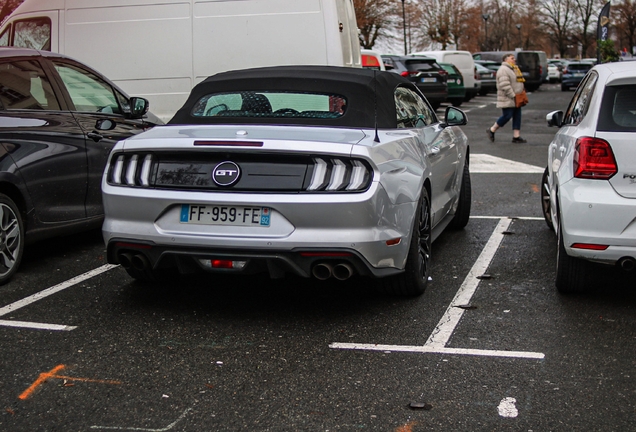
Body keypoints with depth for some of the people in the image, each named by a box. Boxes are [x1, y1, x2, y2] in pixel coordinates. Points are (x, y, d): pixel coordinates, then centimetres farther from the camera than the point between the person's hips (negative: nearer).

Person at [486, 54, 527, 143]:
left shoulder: (514, 69, 18)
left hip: (516, 99, 10)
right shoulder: (503, 70, -14)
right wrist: (512, 95, -23)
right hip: (507, 99, -10)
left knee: (517, 117, 5)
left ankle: (516, 136, 7)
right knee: (507, 116, -10)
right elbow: (505, 85, -23)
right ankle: (492, 130, 7)